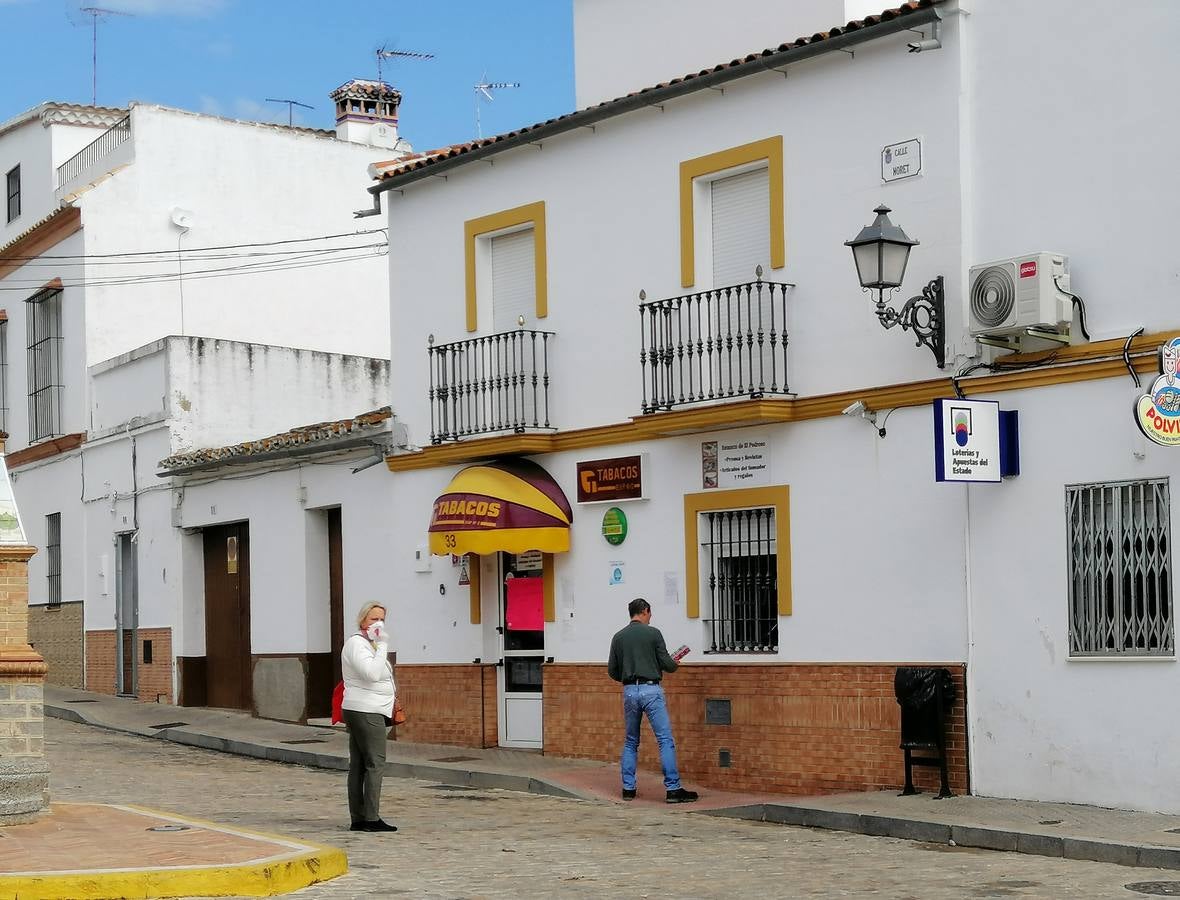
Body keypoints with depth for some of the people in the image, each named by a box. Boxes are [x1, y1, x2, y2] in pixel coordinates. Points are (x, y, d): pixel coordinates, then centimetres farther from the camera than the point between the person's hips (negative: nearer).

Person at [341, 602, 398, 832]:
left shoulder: (368, 644, 22)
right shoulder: (356, 643, -11)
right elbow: (372, 673, -24)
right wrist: (383, 646, -19)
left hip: (363, 712, 11)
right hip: (366, 712, -11)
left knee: (358, 765, 8)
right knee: (375, 763, -11)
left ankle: (358, 819, 9)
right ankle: (371, 819, -12)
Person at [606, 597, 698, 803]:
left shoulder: (618, 637, 8)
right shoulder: (652, 633, -4)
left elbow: (612, 671, 10)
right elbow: (666, 663, -4)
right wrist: (675, 664, 19)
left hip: (629, 691, 5)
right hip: (651, 689, -5)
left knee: (630, 742, 15)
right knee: (665, 740, -5)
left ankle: (628, 788, 13)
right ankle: (673, 788, -10)